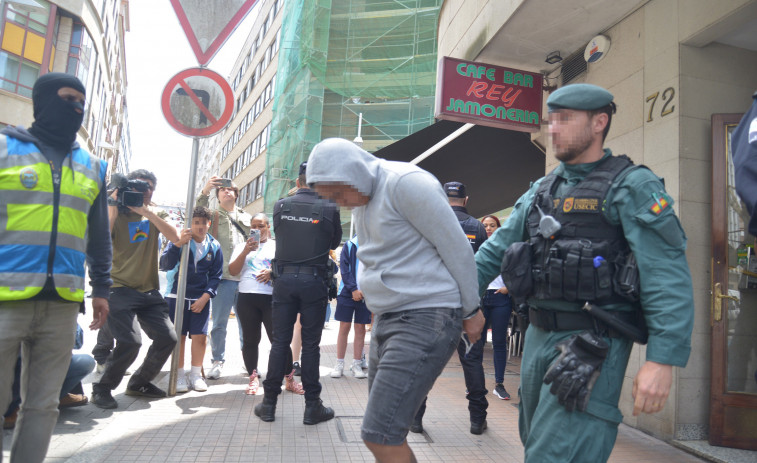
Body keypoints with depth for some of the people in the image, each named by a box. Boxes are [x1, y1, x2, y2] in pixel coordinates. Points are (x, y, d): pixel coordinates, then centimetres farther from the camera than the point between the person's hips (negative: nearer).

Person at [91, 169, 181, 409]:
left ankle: (139, 382, 22)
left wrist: (146, 211, -18)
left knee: (167, 338, -2)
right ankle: (102, 389, 4)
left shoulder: (156, 215, 8)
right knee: (130, 341, -20)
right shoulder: (117, 213, -2)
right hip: (120, 288, -5)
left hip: (149, 290, 5)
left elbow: (175, 237, -11)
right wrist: (112, 207, -19)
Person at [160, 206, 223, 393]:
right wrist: (178, 244, -29)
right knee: (178, 336, 2)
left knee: (200, 337, 1)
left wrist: (205, 297, -6)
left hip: (201, 299, 2)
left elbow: (216, 276, 6)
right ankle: (179, 375, 15)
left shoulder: (214, 246, 2)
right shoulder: (179, 239, -4)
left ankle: (196, 374, 16)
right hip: (176, 296, -1)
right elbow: (165, 265, -15)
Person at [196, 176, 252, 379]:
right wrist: (205, 190, -28)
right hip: (224, 277, -2)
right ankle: (217, 361, 15)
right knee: (219, 323, 1)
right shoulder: (213, 215, 11)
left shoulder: (246, 217, 21)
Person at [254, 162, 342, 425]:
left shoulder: (280, 206, 1)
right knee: (310, 344, 4)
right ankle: (312, 406, 12)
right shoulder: (329, 209, -5)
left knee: (280, 341, 9)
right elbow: (335, 243, 8)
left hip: (284, 279, 2)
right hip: (314, 281, -2)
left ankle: (269, 403, 16)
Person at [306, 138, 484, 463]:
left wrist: (471, 311, -6)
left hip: (427, 319, -9)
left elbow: (457, 247, -13)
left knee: (380, 436, -13)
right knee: (386, 434, 14)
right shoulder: (360, 201, 14)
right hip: (387, 320, 9)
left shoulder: (406, 183, -15)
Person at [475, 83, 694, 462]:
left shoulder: (630, 186, -8)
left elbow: (667, 274, -16)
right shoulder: (542, 190, 13)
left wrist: (663, 359, -24)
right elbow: (495, 250, 12)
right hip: (538, 335, 7)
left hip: (592, 345, -7)